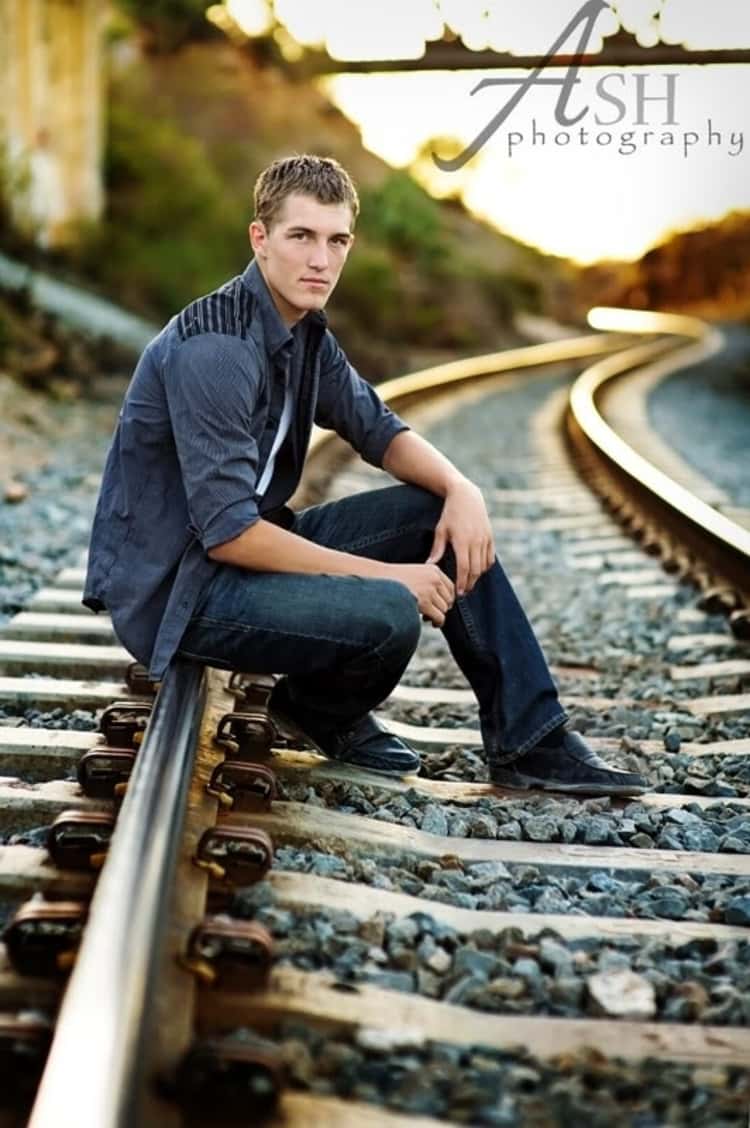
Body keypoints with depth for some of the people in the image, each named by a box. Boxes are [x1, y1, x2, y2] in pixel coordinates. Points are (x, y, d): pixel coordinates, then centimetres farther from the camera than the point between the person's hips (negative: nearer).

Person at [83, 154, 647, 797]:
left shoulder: (307, 332, 4)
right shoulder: (216, 348, -24)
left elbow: (380, 430, 14)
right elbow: (228, 533, -27)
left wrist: (462, 488, -6)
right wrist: (385, 574, -21)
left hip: (253, 545, 9)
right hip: (175, 590, -9)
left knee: (442, 512, 2)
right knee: (389, 616, -30)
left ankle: (529, 741, 4)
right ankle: (323, 712, 5)